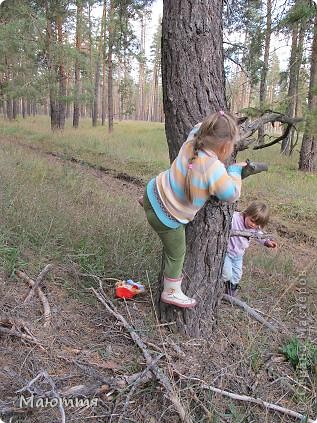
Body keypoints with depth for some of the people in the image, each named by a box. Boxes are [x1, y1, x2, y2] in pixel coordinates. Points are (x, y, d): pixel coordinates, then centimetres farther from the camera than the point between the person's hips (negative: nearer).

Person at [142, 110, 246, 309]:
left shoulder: (191, 142, -9)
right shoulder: (214, 168, -30)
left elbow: (199, 127, 15)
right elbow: (232, 194, -20)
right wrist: (235, 170, -6)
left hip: (154, 191, 6)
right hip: (165, 216, -6)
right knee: (177, 253, 15)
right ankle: (172, 292, 33)